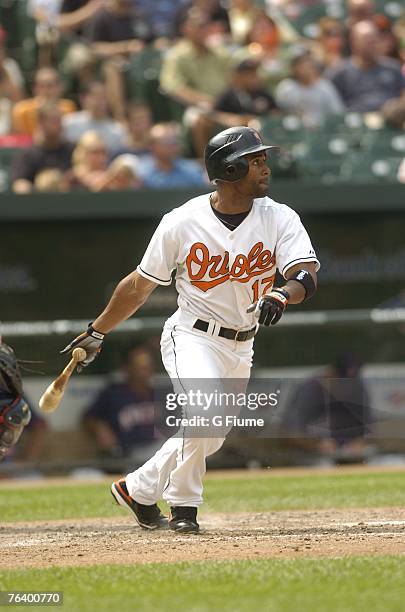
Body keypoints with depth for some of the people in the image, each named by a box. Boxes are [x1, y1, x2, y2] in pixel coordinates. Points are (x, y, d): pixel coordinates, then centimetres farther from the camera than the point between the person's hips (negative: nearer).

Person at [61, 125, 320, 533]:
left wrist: (282, 294, -42)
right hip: (192, 336, -4)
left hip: (241, 347, 5)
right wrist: (96, 332, 5)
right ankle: (183, 507, -7)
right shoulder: (181, 223, -12)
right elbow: (140, 285, 0)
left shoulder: (280, 219, -7)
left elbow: (307, 275, -19)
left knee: (207, 439, 10)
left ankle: (138, 489, 33)